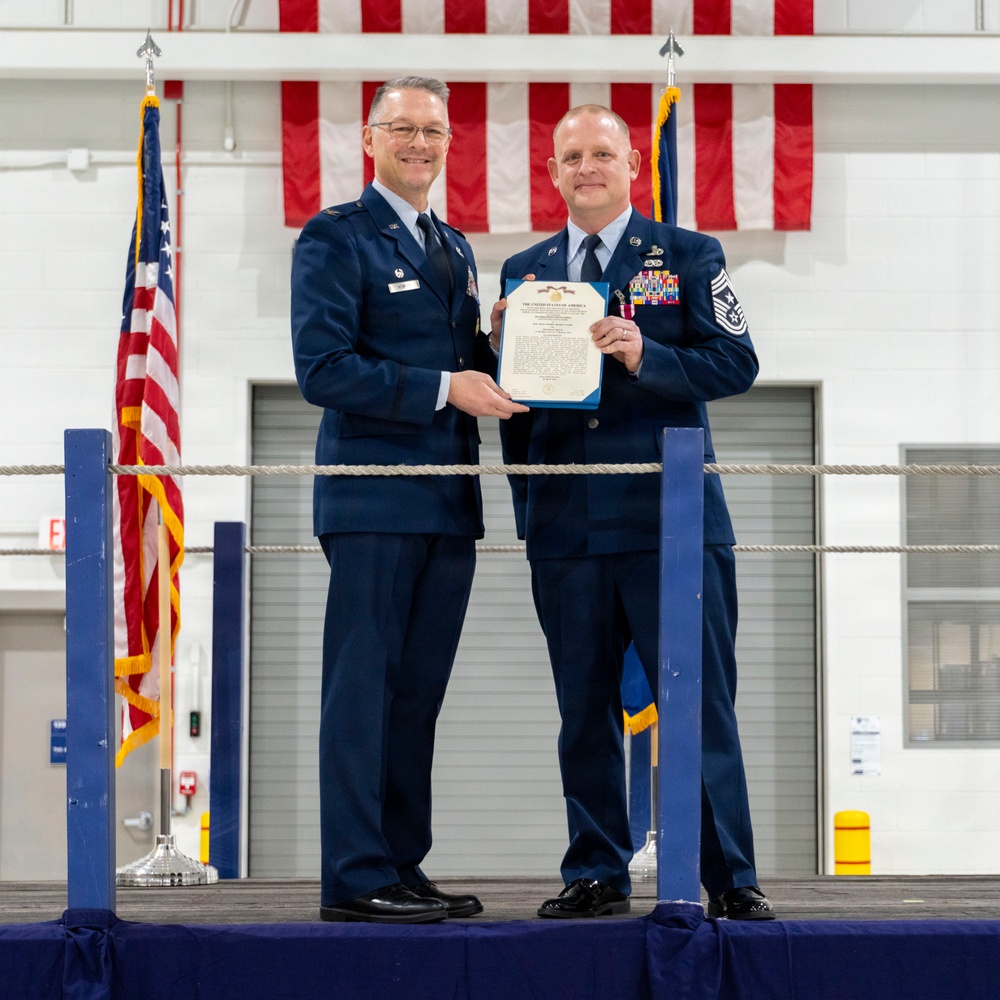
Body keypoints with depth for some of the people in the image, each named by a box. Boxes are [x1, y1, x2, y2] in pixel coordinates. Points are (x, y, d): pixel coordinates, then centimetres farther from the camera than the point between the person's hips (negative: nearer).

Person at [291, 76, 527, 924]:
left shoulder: (455, 249, 20)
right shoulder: (336, 238, -4)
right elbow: (323, 369, -13)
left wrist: (506, 367, 1)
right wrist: (446, 387, -18)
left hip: (448, 502, 7)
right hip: (373, 496, -7)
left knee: (418, 692, 9)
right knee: (363, 688, -5)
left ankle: (403, 868, 15)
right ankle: (356, 878, -2)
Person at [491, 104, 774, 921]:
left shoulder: (689, 256, 7)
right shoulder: (524, 272, 16)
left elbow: (736, 363, -3)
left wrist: (644, 355, -17)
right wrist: (526, 500, 1)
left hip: (668, 520, -3)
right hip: (566, 529, 3)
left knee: (700, 701, -4)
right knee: (585, 707, 6)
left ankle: (730, 878, 3)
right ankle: (597, 874, 15)